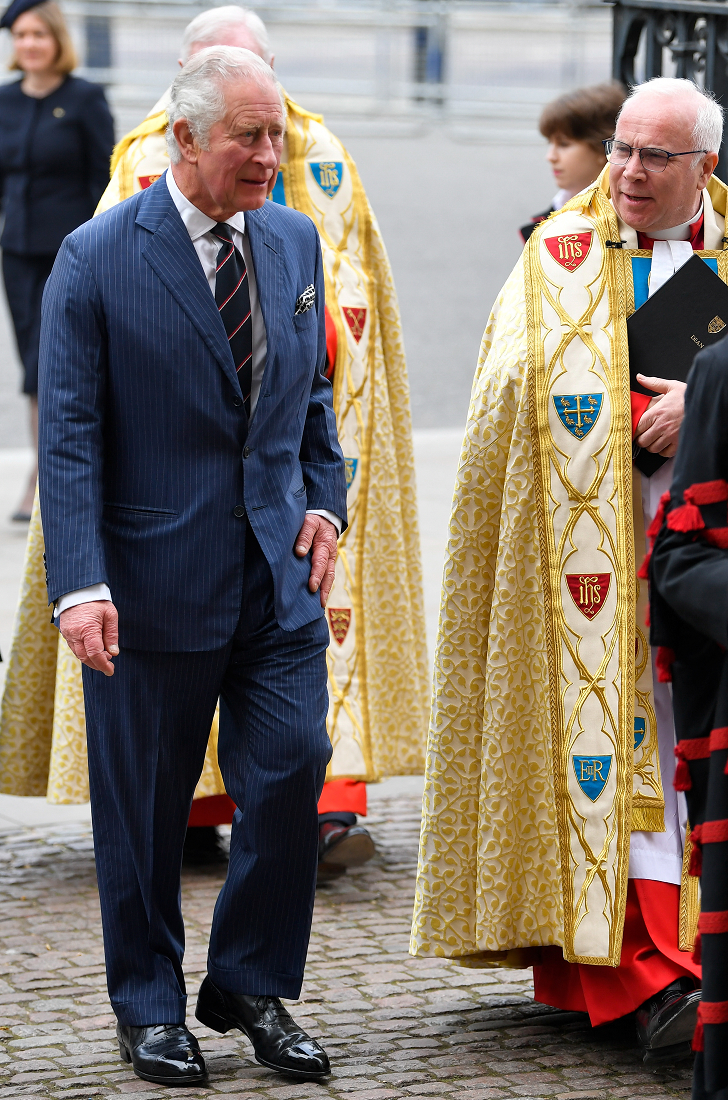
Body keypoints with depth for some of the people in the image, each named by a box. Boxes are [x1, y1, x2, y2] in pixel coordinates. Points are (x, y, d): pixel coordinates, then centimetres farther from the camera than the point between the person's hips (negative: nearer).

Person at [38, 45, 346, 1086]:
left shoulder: (295, 241, 8)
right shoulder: (98, 257, -8)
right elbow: (68, 435, -10)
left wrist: (324, 501, 4)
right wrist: (80, 585, -18)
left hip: (278, 572, 4)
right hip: (155, 579, -4)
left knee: (293, 767, -3)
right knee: (143, 805, 6)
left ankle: (253, 985, 16)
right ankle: (150, 1007, 23)